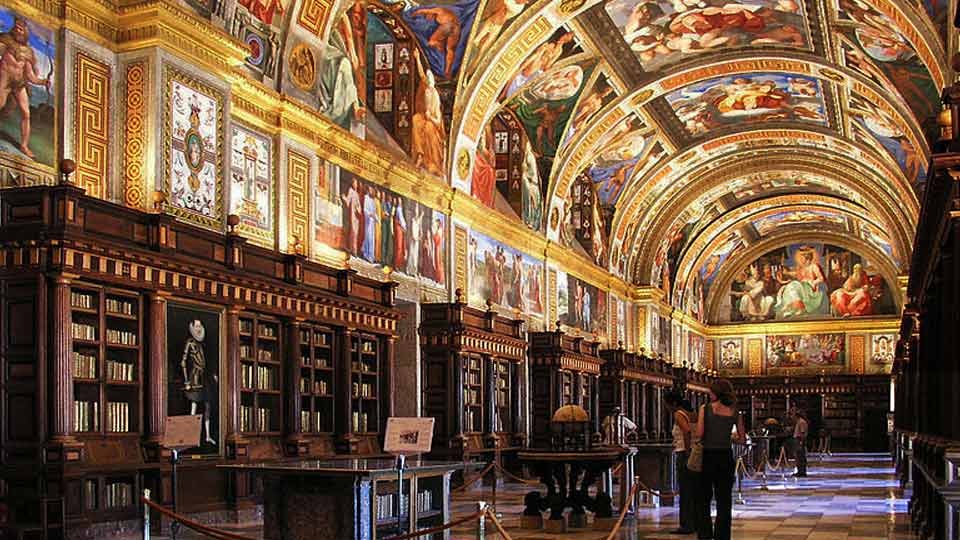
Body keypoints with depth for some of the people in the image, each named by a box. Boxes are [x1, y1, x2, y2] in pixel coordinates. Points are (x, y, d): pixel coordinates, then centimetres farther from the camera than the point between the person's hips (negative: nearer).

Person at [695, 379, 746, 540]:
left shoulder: (705, 408, -7)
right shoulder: (734, 412, 2)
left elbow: (699, 433, -16)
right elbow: (742, 439, 5)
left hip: (708, 456, -2)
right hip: (726, 457, 2)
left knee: (704, 498, 11)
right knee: (724, 500, 9)